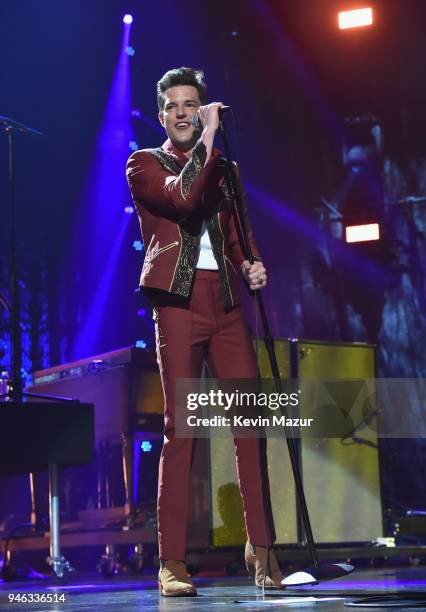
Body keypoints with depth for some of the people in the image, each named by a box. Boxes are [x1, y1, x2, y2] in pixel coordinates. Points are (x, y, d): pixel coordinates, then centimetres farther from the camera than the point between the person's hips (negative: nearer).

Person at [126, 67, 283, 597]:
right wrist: (207, 139, -10)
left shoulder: (222, 168, 21)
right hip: (179, 302, -4)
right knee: (179, 428, -7)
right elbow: (181, 197, -13)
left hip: (226, 303, 4)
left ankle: (260, 546, 5)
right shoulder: (144, 164, 7)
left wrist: (250, 265, 1)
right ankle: (172, 563, -4)